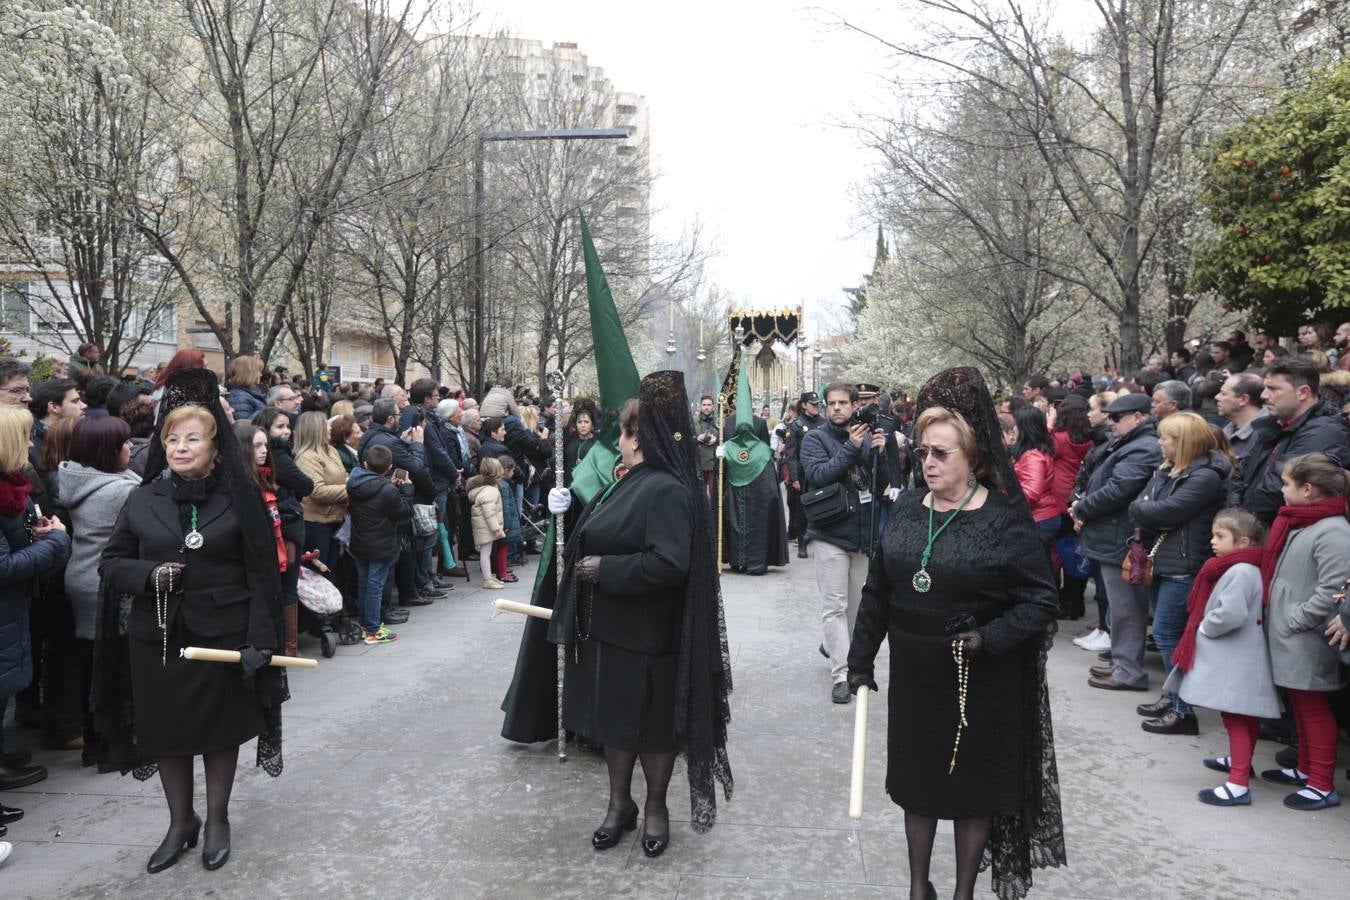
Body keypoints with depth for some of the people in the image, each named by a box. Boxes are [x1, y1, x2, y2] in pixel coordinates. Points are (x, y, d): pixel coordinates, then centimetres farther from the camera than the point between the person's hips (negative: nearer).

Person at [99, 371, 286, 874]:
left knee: (219, 730, 11)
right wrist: (148, 574, -14)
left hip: (221, 636, -3)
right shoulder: (144, 500, 2)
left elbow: (262, 573, -8)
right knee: (167, 733, 13)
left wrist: (260, 638, -15)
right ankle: (180, 822, 33)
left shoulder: (239, 499, -7)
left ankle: (217, 820, 31)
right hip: (157, 638, 3)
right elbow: (111, 564, 8)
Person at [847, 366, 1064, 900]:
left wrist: (988, 640, -23)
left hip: (977, 682, -4)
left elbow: (1041, 600, -12)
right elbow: (877, 590, 8)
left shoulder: (1004, 519, -13)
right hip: (912, 674, 4)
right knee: (916, 779, 15)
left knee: (973, 786, 11)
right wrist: (861, 658, 10)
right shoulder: (907, 508, 1)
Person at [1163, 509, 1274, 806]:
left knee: (1236, 717, -9)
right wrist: (1202, 629, 9)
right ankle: (1240, 761, 41)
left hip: (1236, 661, -10)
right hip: (1232, 658, 10)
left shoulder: (1240, 572, -21)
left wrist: (1203, 628, -15)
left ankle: (1239, 785, -8)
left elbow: (1231, 614, -31)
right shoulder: (1236, 568, 12)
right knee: (1243, 717, 24)